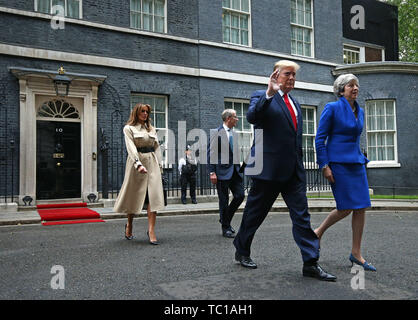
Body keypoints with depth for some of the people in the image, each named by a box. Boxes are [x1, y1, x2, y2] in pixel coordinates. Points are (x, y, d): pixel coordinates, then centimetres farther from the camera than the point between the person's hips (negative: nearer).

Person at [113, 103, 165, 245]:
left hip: (152, 162, 4)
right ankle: (129, 225, 27)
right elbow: (131, 147, -10)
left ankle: (151, 230, -10)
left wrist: (158, 164, 5)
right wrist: (138, 164, -24)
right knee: (134, 195, 4)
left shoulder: (151, 129, 19)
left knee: (153, 196, -9)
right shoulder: (128, 128, 4)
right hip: (136, 162, -3)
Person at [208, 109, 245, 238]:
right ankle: (225, 228, 16)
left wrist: (239, 167, 16)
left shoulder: (234, 133, 14)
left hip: (235, 171, 7)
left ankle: (226, 219, 24)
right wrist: (212, 172, -14)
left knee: (240, 195, 3)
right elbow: (210, 153, -9)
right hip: (223, 172, -6)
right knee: (224, 201, 1)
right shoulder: (216, 133, -7)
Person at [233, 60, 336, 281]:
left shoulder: (295, 103, 19)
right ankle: (242, 251, 28)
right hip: (268, 169, -6)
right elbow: (252, 116, -24)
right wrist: (269, 93, -34)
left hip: (294, 171, 6)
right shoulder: (261, 97, -2)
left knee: (302, 215, 2)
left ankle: (310, 263, 7)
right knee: (255, 213, 8)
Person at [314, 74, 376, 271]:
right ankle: (319, 231, 19)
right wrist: (324, 166, -14)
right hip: (338, 163, -7)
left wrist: (360, 159, 19)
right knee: (346, 208, -7)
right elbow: (320, 138, -8)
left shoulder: (360, 112, 14)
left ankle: (356, 253, 12)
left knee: (361, 207, 2)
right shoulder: (332, 108, -6)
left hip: (356, 163, 7)